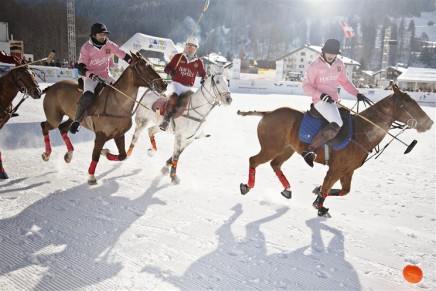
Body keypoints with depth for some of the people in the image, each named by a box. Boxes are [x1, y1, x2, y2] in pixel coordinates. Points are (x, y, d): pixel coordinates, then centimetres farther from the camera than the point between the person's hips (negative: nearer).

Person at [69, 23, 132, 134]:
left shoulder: (109, 45, -2)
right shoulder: (86, 48, -11)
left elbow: (124, 55, 2)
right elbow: (81, 68, -15)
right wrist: (92, 75, -33)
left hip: (106, 76, 5)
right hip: (91, 76, -5)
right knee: (88, 96, -31)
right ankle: (77, 121, -12)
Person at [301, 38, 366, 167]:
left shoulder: (339, 64, 8)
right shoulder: (314, 66, -10)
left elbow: (344, 81, 20)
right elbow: (306, 86, -9)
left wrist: (356, 93, 9)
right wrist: (321, 95, -23)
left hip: (334, 101, 8)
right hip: (320, 101, -8)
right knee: (337, 124, -29)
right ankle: (309, 151, -28)